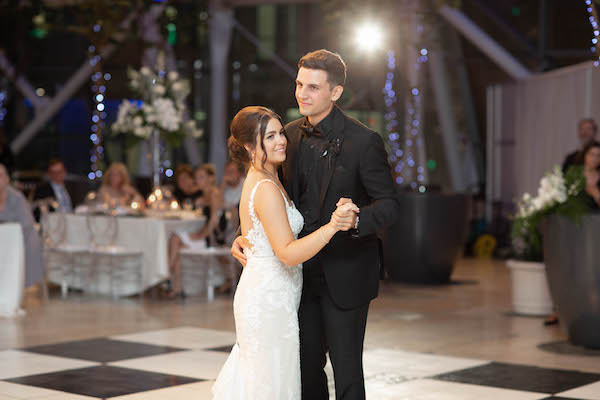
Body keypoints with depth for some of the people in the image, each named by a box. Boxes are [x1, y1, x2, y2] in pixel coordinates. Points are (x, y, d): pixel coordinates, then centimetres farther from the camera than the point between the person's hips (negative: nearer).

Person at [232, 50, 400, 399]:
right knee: (306, 365, 14)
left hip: (345, 275, -5)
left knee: (346, 368, 2)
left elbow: (390, 203, -14)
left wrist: (357, 220, -35)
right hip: (304, 272, 5)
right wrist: (246, 235, -2)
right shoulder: (291, 135, 3)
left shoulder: (364, 141, -13)